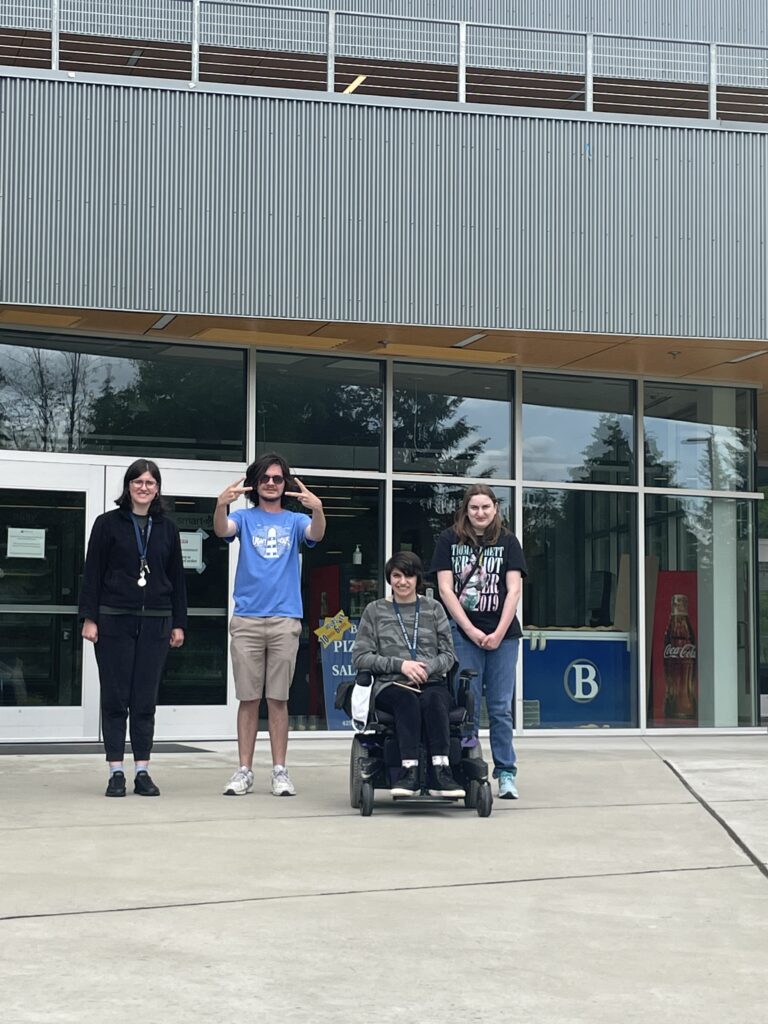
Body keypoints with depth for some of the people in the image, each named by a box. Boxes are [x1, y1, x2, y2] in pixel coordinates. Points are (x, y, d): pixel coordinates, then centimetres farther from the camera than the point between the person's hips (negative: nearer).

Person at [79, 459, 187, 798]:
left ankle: (142, 771, 8)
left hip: (155, 623, 2)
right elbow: (92, 573, 0)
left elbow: (177, 578, 12)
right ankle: (116, 772, 5)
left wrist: (178, 623, 7)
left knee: (146, 700, 3)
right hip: (114, 621, -2)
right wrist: (89, 617, -7)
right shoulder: (108, 523, 2)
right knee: (115, 698, 0)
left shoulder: (167, 528, 10)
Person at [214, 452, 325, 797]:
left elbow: (316, 534, -10)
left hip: (285, 620, 0)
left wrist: (317, 508, -32)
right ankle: (244, 771, 6)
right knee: (248, 698, 2)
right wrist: (221, 504, -34)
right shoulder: (244, 517, 10)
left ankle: (280, 772, 6)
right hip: (246, 620, 0)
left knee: (278, 698, 2)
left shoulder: (295, 521, 11)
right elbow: (222, 529, -11)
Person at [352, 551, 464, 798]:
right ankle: (410, 771, -47)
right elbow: (360, 657, 7)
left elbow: (448, 655, 14)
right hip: (391, 685, -1)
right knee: (408, 701, -36)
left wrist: (427, 667, -9)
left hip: (431, 683, 1)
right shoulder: (375, 610, 15)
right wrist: (400, 664, -7)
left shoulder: (434, 609, 18)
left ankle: (441, 772, -47)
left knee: (433, 700, -35)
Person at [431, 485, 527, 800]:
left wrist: (499, 633, -8)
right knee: (466, 706, 0)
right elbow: (445, 589, -1)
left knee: (501, 708, 1)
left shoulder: (507, 541, 6)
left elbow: (514, 589, 1)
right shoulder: (449, 540, 4)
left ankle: (506, 774, 6)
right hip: (463, 633, -1)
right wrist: (471, 631, -6)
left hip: (502, 634, 1)